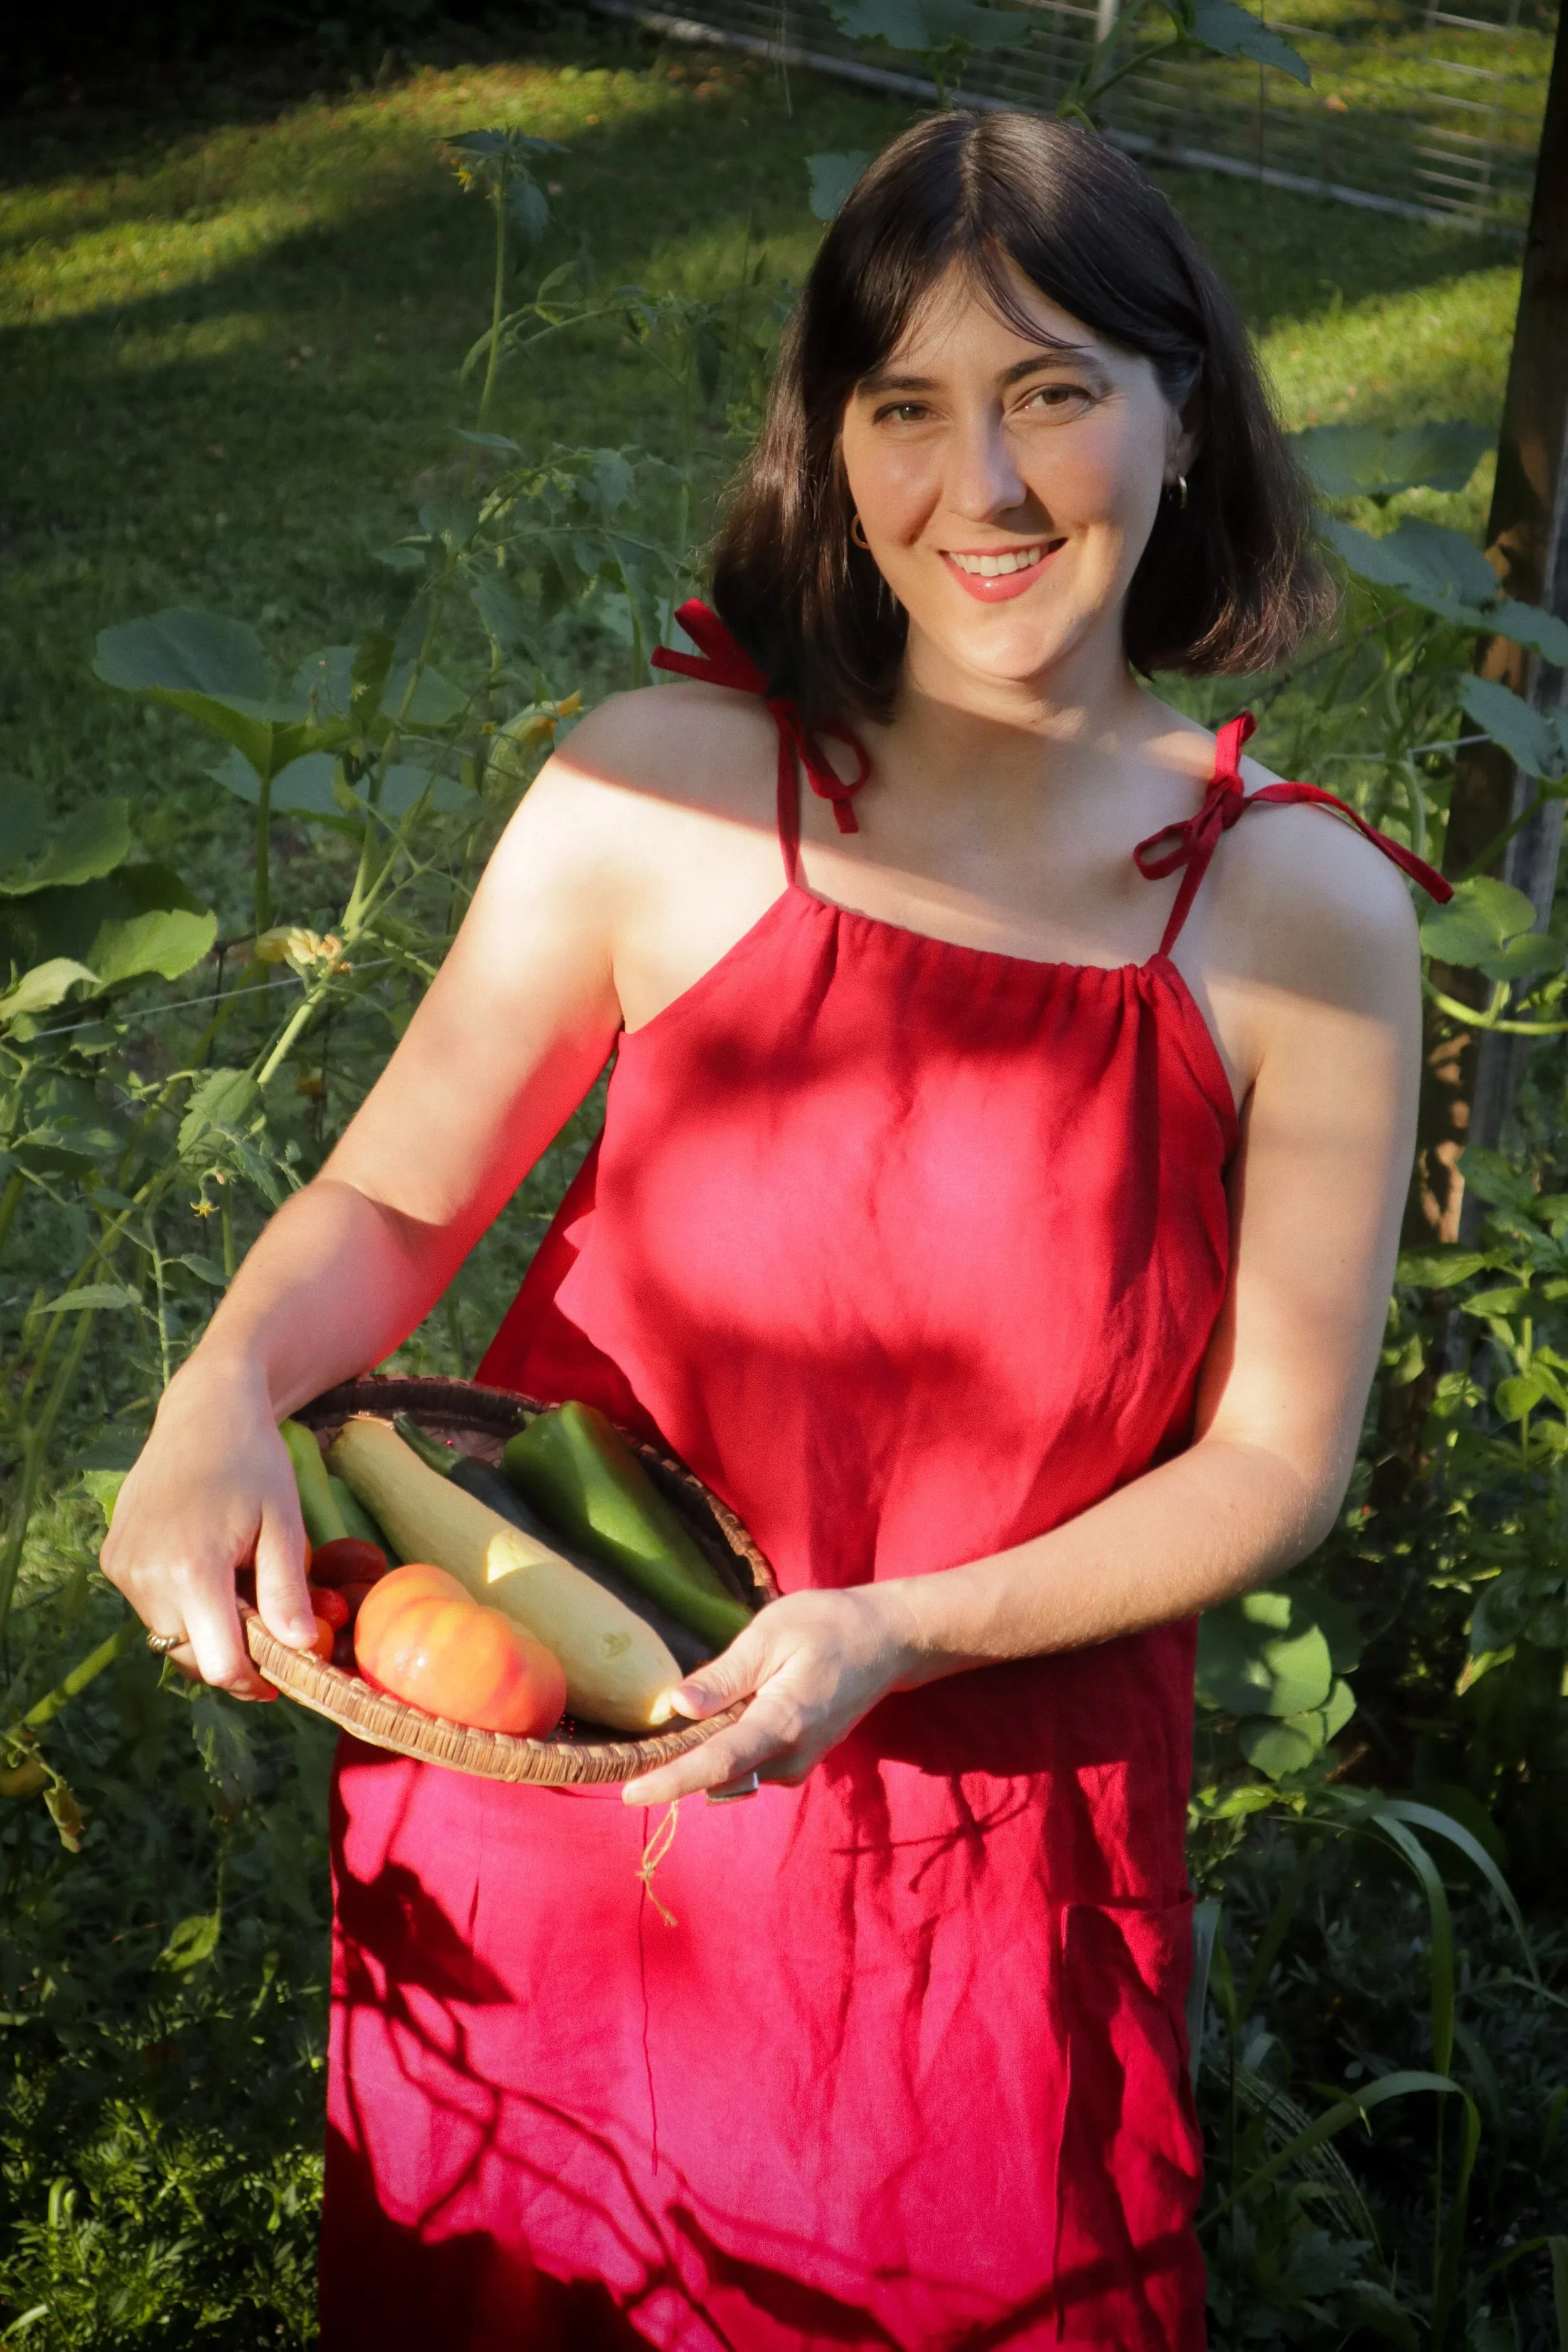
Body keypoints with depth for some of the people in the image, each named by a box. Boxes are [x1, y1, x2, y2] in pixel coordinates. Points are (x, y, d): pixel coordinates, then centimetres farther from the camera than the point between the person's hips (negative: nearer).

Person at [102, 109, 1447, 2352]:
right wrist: (229, 1389, -24)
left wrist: (893, 1633, -20)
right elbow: (392, 1199, -3)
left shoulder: (1305, 919, -11)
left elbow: (1275, 1459, -8)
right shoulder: (659, 796, -12)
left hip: (997, 1861, 0)